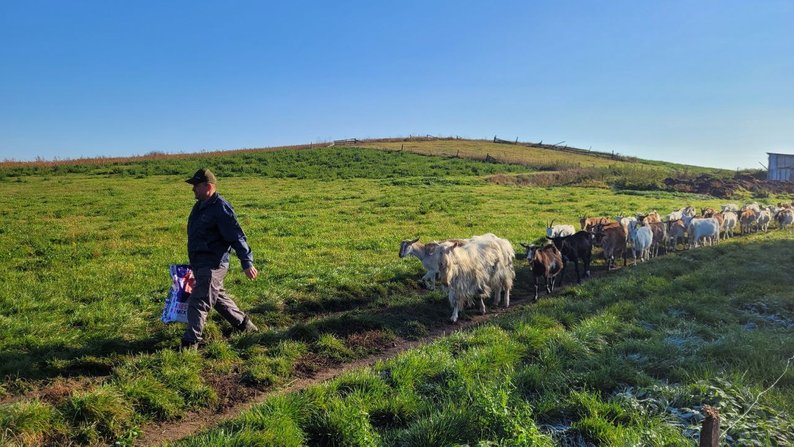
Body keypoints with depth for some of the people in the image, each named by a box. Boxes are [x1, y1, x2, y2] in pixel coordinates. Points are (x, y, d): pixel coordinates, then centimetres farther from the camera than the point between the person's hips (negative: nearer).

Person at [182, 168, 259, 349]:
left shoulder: (221, 208, -17)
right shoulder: (199, 206, 13)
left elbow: (237, 237, -20)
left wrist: (247, 263, -23)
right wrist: (193, 263, 27)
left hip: (213, 265, -10)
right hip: (200, 264, 10)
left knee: (198, 303, -9)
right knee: (218, 297, 21)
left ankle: (191, 342, -2)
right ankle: (244, 324, 35)